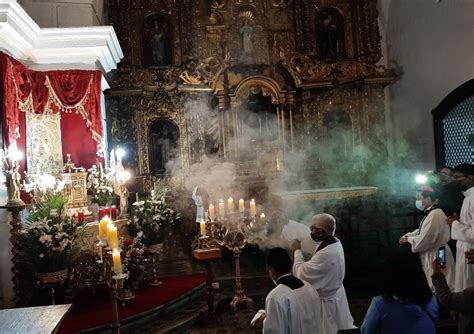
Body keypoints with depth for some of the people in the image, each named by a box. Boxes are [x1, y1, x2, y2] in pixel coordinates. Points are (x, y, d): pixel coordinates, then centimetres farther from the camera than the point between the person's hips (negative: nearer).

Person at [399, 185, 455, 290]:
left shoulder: (435, 215, -24)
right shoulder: (430, 213, 11)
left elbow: (424, 239, -27)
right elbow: (421, 231, 17)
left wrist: (408, 240, -12)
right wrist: (408, 236, 1)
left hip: (437, 257, -11)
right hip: (431, 255, 11)